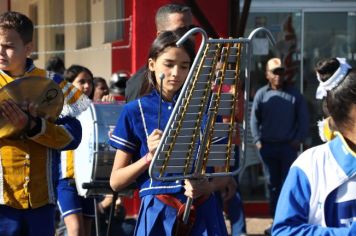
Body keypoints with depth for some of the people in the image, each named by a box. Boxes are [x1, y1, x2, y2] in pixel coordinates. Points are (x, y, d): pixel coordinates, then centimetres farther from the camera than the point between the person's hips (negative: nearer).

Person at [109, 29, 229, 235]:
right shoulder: (135, 112, 5)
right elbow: (116, 181, 5)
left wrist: (208, 187, -11)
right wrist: (149, 157, -10)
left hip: (203, 213, 1)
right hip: (159, 214, -1)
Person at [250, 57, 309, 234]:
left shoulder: (294, 94, 2)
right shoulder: (261, 94, 5)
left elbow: (303, 119, 2)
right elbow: (254, 119, 4)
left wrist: (299, 139, -7)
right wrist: (257, 140, -5)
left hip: (288, 146, -2)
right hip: (267, 146, 2)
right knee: (272, 184, 8)